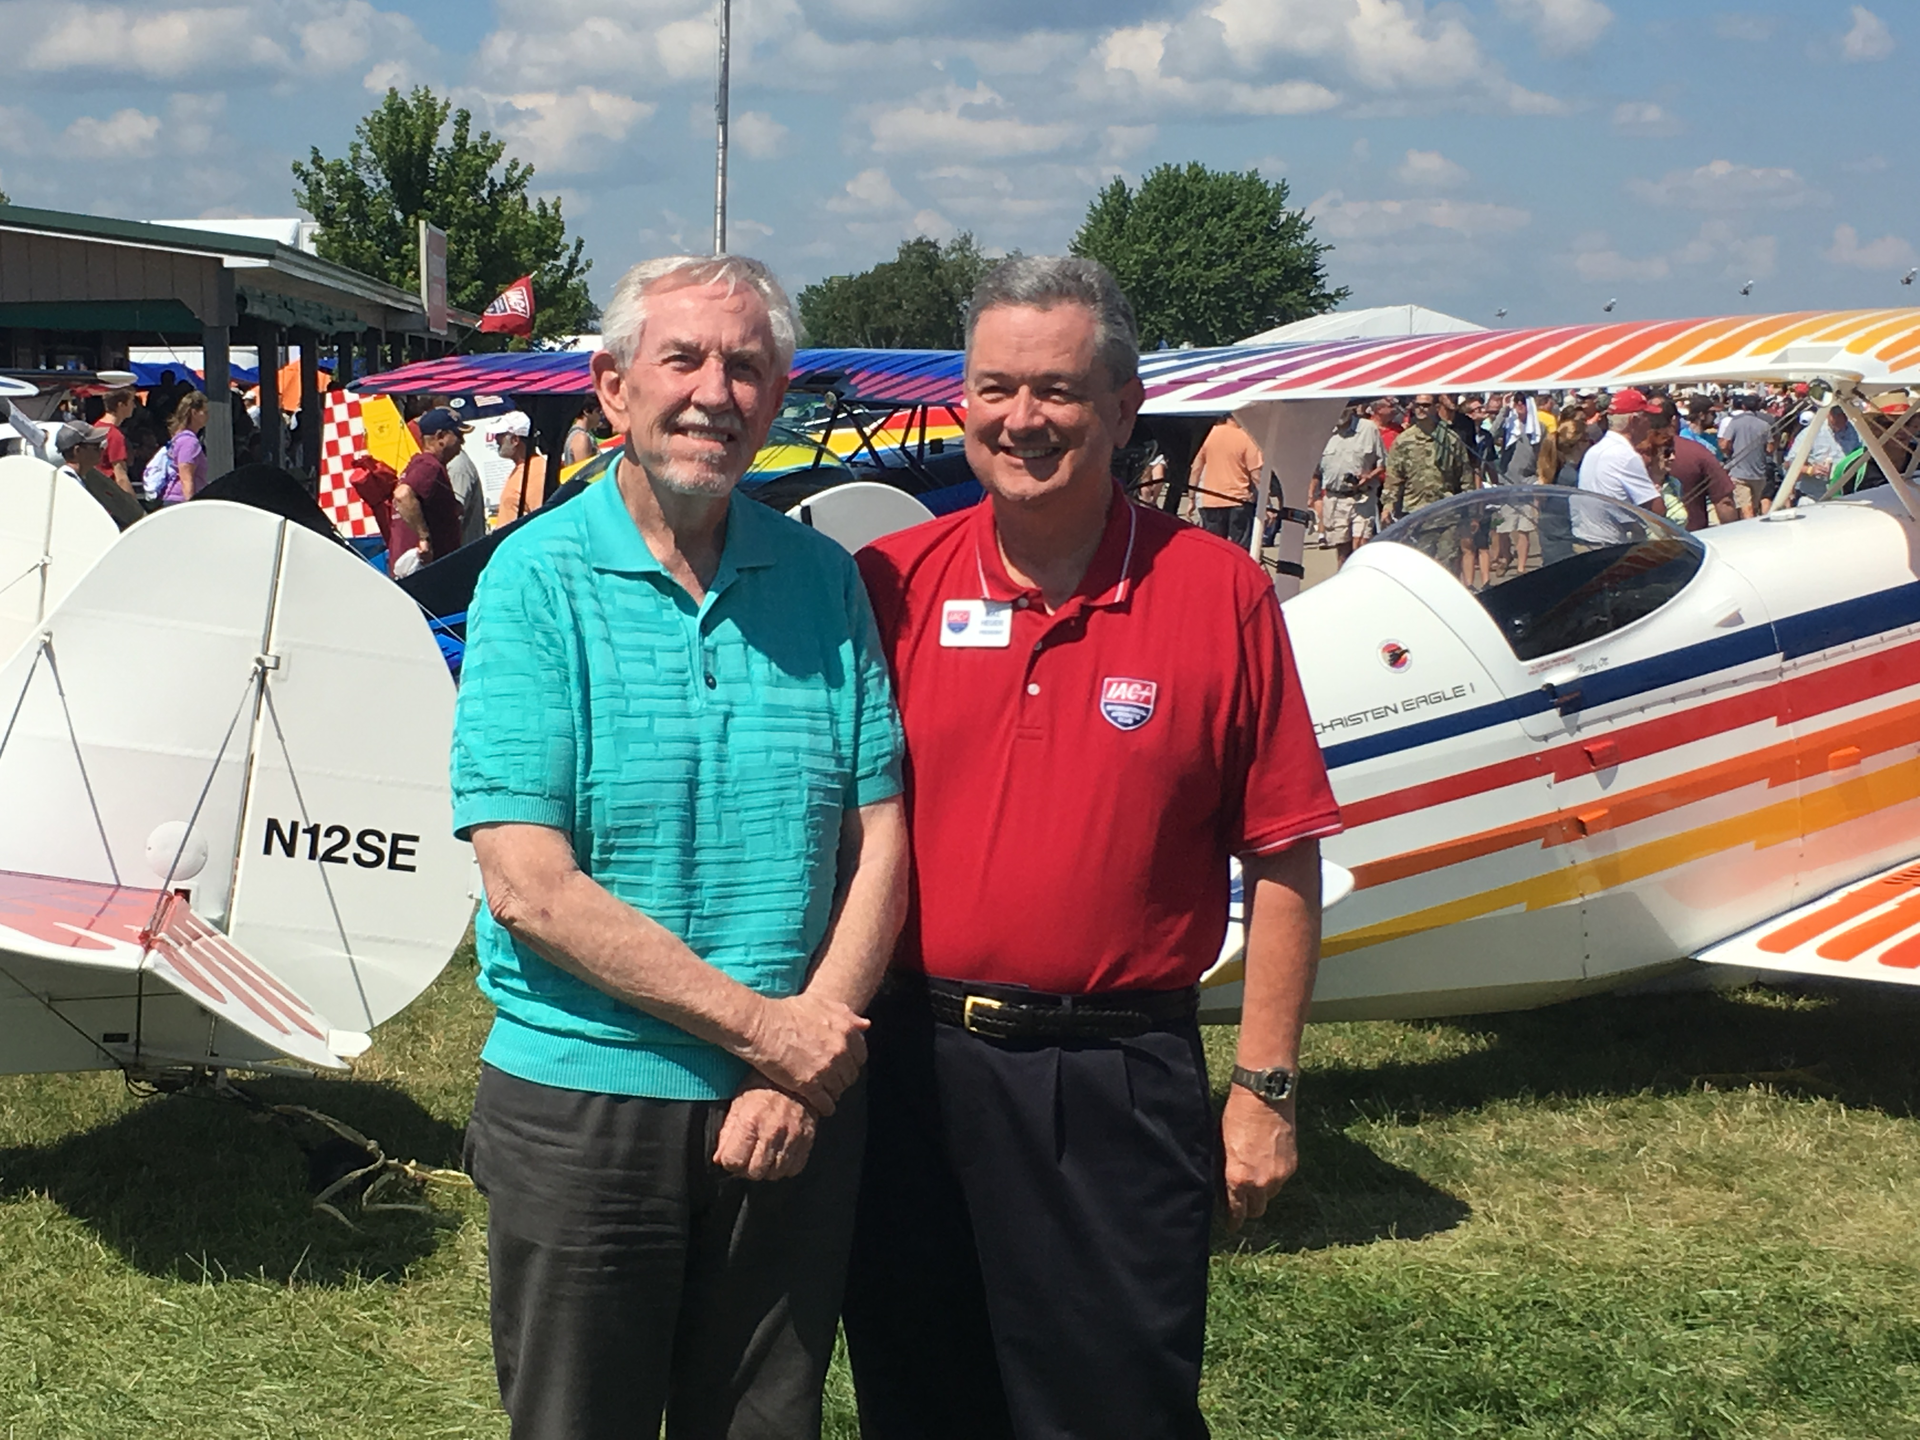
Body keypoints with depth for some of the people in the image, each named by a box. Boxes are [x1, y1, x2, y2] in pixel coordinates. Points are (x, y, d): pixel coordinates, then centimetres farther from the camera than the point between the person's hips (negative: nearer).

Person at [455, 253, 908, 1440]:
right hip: (584, 1104, -3)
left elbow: (880, 842, 2)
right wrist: (762, 1026, -15)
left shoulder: (824, 580, 4)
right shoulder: (540, 578, -7)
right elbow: (529, 888, -14)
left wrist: (804, 1068, -10)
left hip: (793, 1113, 3)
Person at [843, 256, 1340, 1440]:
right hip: (916, 1065, 2)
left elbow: (1283, 863, -1)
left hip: (1120, 1082, -2)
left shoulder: (1219, 594, -4)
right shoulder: (890, 586, 1)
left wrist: (1266, 1087, -3)